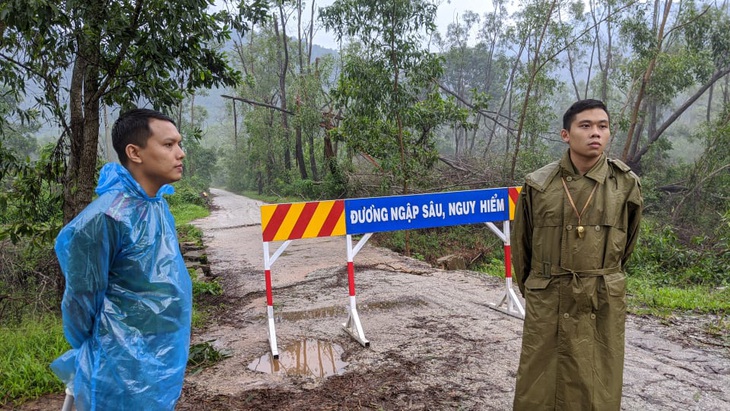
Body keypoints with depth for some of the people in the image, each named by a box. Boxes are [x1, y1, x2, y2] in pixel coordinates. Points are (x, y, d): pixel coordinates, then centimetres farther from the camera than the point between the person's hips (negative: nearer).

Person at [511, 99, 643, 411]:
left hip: (603, 306, 1)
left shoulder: (626, 184, -3)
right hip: (546, 303, 0)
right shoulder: (538, 185, -5)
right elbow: (521, 245, 8)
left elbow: (626, 244, 13)